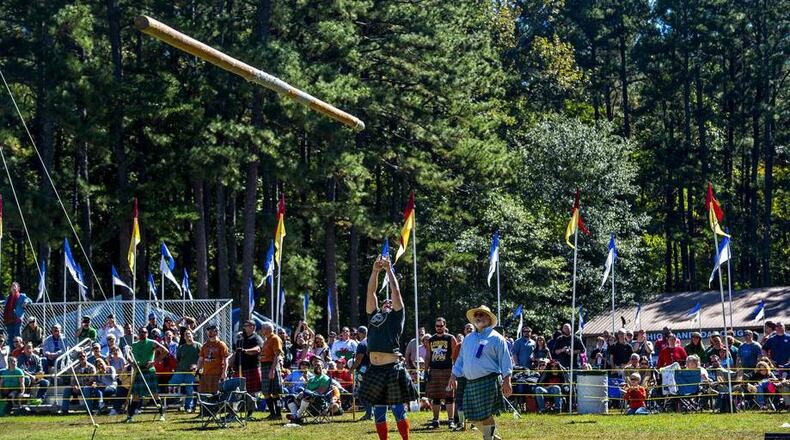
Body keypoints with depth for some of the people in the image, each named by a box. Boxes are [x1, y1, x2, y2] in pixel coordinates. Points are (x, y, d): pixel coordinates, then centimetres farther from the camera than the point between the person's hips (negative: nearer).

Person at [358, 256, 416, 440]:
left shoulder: (397, 317, 9)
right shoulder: (374, 316, 19)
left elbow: (396, 291, 4)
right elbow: (371, 292, 16)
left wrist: (389, 269, 8)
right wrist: (375, 270, 9)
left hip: (393, 369, -4)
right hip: (374, 370, 4)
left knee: (398, 409, 1)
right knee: (378, 410, 8)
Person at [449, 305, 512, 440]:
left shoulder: (495, 338, 0)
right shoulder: (468, 339, 19)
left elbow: (505, 360, -5)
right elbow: (461, 359, 24)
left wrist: (506, 382, -13)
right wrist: (454, 376, 16)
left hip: (489, 382, -6)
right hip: (471, 383, 6)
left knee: (485, 415, -9)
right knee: (473, 416, 4)